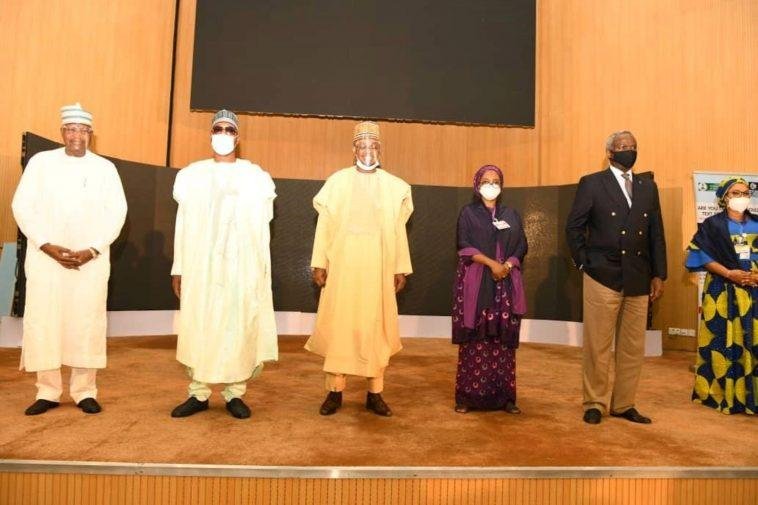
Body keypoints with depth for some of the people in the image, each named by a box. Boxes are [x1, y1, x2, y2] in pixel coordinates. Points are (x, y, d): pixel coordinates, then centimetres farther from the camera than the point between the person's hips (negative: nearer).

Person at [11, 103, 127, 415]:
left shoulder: (105, 168, 5)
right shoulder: (41, 162, 6)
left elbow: (117, 211, 1)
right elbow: (22, 206, 2)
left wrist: (92, 250, -10)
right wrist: (47, 246, -10)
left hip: (91, 260, 0)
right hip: (45, 258, 1)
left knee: (87, 323, 1)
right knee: (43, 322, 2)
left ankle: (85, 391, 12)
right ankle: (48, 392, 14)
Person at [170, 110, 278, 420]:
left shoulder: (255, 177, 6)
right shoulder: (192, 175, 9)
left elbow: (262, 229, 6)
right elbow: (183, 225, 9)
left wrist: (263, 272, 2)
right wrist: (178, 268, 5)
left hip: (243, 266, -1)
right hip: (201, 265, 1)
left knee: (240, 328, 1)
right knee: (198, 328, 2)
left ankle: (235, 393, 12)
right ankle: (198, 394, 13)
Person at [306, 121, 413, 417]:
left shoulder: (394, 186, 8)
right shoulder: (337, 181, 4)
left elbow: (398, 230, 8)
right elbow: (325, 225, 3)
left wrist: (401, 268, 5)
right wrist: (319, 263, -3)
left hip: (378, 267, 1)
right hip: (342, 265, -1)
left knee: (376, 328, 4)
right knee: (339, 325, 2)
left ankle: (375, 394, 14)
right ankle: (335, 391, 13)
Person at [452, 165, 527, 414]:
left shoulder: (511, 215, 15)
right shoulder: (468, 213, 5)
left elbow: (521, 246, 8)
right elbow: (465, 247, -5)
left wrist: (506, 266, -10)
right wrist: (492, 263, -15)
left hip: (506, 285, 3)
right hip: (475, 284, -3)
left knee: (504, 341, 2)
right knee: (474, 341, -4)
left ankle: (505, 396, 8)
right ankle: (467, 395, 3)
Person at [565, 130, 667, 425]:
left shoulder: (648, 187, 13)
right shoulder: (592, 184, 0)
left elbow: (656, 234, 13)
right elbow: (574, 227, -1)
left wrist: (658, 275, 7)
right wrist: (584, 265, -5)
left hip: (639, 280, 5)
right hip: (603, 278, -4)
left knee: (633, 347, 9)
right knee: (597, 346, 2)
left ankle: (623, 404, 22)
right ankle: (595, 403, 15)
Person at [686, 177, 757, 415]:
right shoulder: (712, 224, 1)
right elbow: (703, 255, -6)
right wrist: (729, 273, -16)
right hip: (722, 290, -4)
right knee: (724, 340, -3)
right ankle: (722, 393, 6)